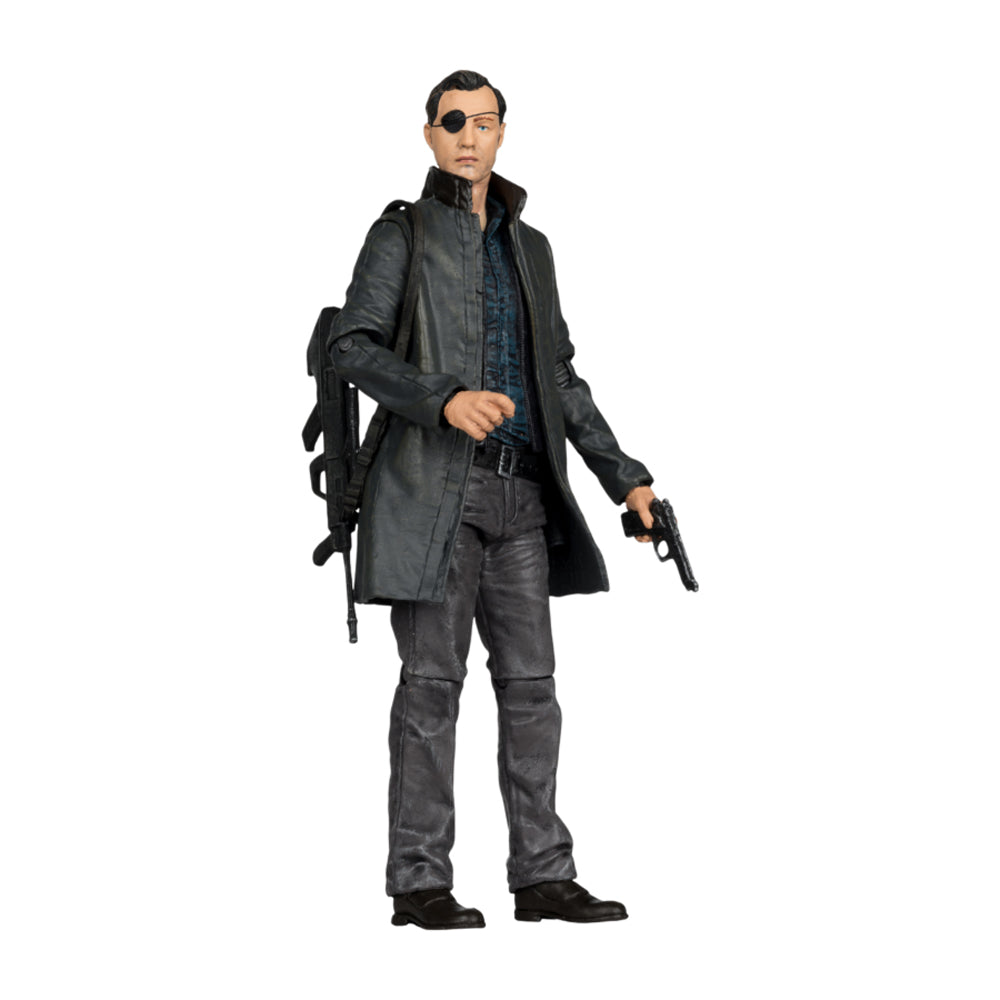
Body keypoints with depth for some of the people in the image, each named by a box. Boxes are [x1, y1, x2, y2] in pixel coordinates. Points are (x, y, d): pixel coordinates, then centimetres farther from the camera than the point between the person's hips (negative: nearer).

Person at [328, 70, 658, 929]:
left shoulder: (530, 247, 19)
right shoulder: (401, 234, 2)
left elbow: (561, 378, 20)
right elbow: (352, 346, -9)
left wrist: (622, 475, 12)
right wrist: (445, 401, -25)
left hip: (519, 496, 6)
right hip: (433, 486, -6)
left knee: (531, 682, 3)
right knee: (433, 681, -5)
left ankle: (544, 877, 6)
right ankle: (419, 883, 0)